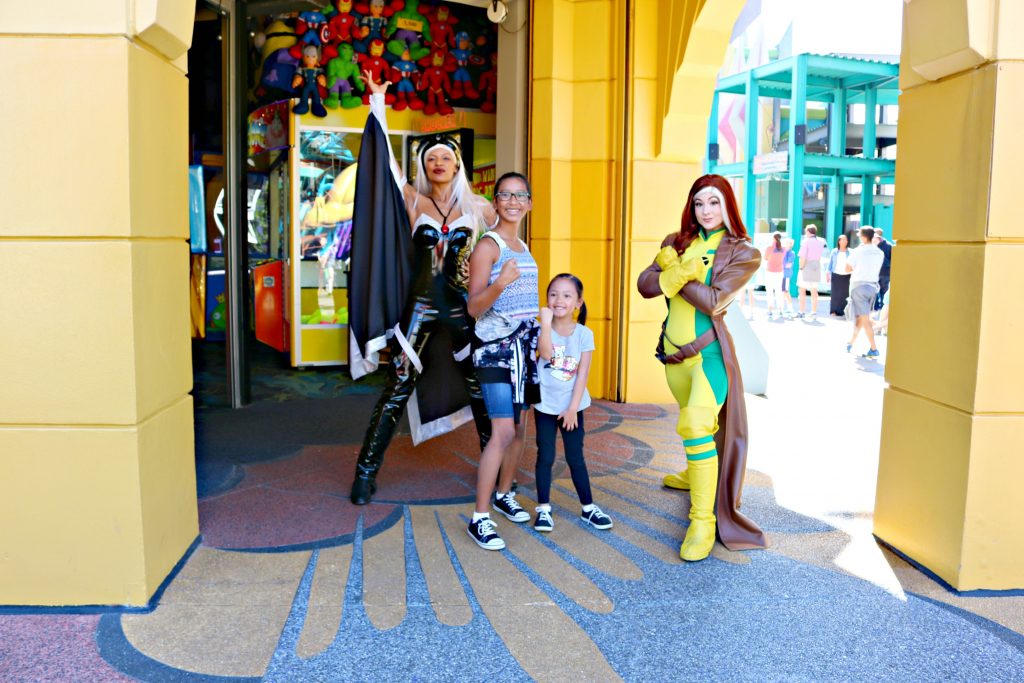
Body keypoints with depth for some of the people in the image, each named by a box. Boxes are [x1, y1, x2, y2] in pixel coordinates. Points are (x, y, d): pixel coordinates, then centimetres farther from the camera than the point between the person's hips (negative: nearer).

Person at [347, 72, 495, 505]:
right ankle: (367, 470, 10)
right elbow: (387, 159, -5)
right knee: (398, 390, 0)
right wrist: (378, 105, -7)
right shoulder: (413, 200, 3)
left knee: (480, 386, 8)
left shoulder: (478, 207, 7)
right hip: (420, 306, -1)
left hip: (461, 306, 2)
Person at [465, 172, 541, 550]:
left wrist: (540, 341, 22)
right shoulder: (487, 245, -8)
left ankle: (504, 494, 30)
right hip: (496, 347, -8)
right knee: (503, 431, -13)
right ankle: (480, 518, -4)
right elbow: (473, 307, -15)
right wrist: (500, 283, -32)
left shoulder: (523, 247, 15)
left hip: (525, 345, 8)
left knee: (519, 426, 12)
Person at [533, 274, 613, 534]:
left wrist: (572, 408, -10)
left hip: (572, 407, 1)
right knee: (545, 457, 4)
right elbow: (546, 354, -28)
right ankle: (543, 509, 15)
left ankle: (588, 507, 20)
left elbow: (582, 375, -6)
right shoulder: (542, 329, -8)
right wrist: (546, 321, -31)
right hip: (545, 405, -1)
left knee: (576, 458, 8)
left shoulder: (584, 334, -5)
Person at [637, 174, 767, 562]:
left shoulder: (742, 253, -5)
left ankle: (703, 521, -18)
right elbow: (645, 285, -5)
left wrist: (672, 271, -14)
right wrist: (682, 272, -21)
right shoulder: (676, 243, 8)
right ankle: (694, 474, 51)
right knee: (691, 422, 24)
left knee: (698, 424, -24)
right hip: (673, 350, 6)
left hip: (708, 351, -6)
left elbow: (714, 300, -19)